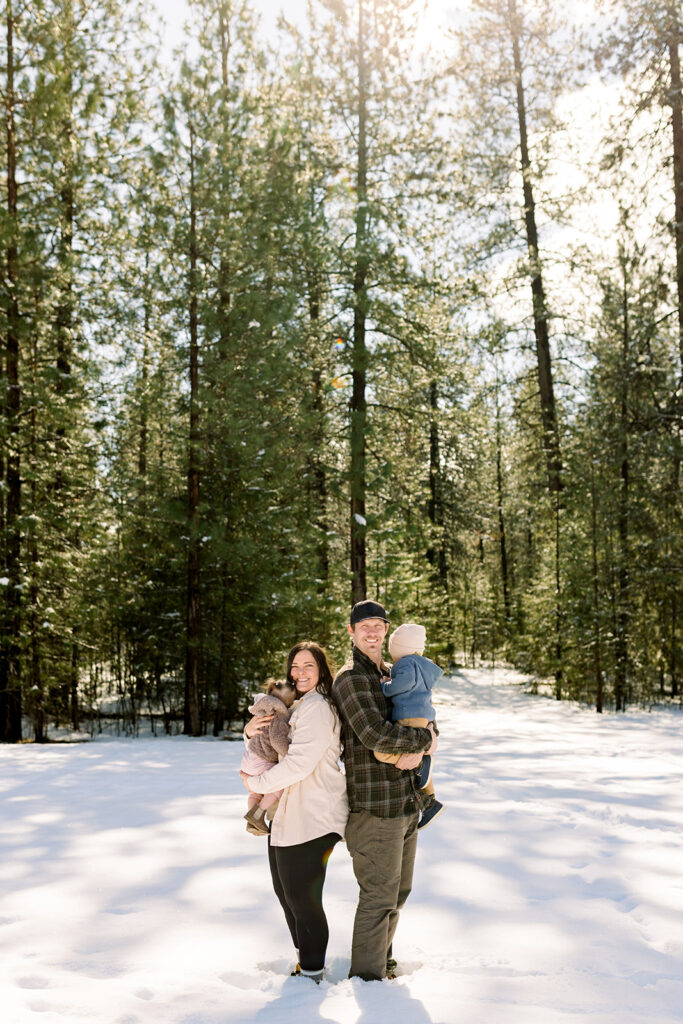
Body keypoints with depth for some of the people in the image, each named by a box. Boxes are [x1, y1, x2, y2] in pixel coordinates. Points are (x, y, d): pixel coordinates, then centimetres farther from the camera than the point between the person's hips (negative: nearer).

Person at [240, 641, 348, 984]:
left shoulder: (317, 709, -16)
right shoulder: (296, 707, 17)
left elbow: (299, 763, -23)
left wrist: (256, 783, -11)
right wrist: (251, 731, -1)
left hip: (312, 820, -10)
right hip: (286, 815, 10)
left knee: (302, 897, 0)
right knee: (285, 891, 19)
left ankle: (313, 972, 16)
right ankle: (305, 960, 36)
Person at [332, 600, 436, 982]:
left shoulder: (392, 676, 16)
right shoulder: (351, 678, -11)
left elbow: (426, 723, 14)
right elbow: (375, 735, -24)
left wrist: (419, 750, -8)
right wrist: (424, 738, -11)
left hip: (407, 801, 9)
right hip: (375, 803, -8)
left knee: (398, 892, 18)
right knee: (378, 896, -3)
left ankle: (382, 959, 34)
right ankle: (367, 976, 10)